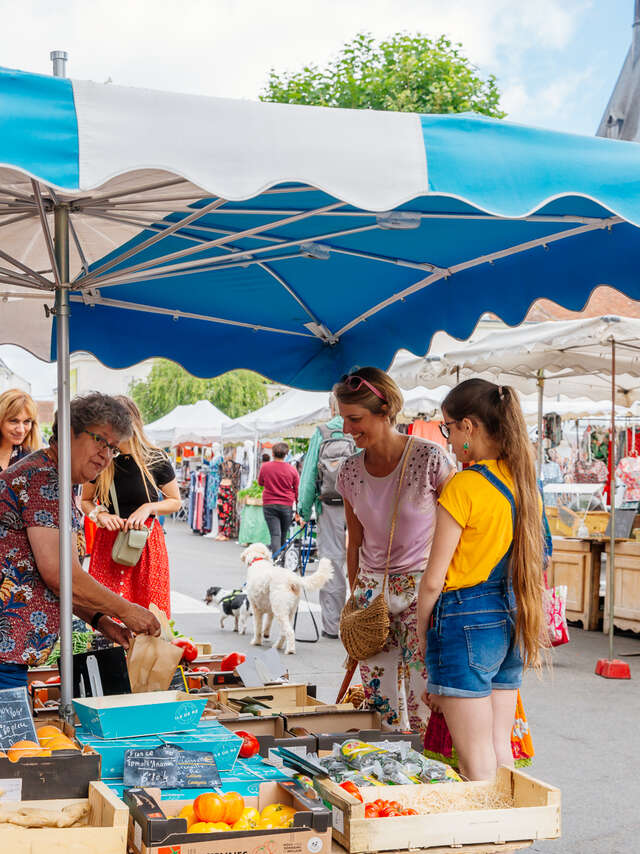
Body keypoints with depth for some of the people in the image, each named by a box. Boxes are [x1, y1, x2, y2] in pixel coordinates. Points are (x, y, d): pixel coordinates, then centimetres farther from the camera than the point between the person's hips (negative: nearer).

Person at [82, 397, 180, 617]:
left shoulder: (155, 460, -4)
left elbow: (175, 502, 8)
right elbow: (85, 501, 15)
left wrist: (148, 508, -10)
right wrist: (99, 515, -6)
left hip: (147, 541, -1)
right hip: (108, 542, 1)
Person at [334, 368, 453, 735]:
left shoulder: (430, 458, -11)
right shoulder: (351, 473, 4)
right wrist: (355, 600, 14)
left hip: (423, 590, -4)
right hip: (372, 592, 5)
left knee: (424, 702, -8)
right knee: (380, 701, 4)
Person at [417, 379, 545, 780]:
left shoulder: (464, 486, -16)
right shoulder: (525, 480, 6)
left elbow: (434, 580, -13)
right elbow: (533, 563, 13)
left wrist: (422, 630, 2)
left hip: (466, 621, -8)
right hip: (510, 620, 8)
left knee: (478, 764, 1)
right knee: (501, 749, 16)